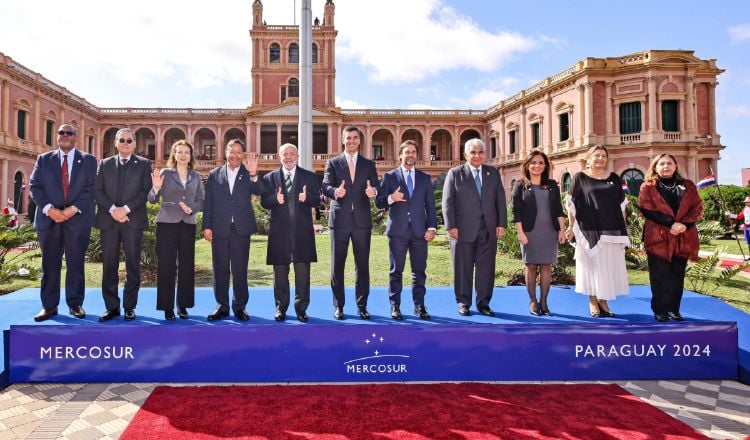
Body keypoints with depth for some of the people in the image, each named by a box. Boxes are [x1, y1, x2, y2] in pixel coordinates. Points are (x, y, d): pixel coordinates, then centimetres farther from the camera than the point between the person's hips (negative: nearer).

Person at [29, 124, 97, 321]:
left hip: (78, 219, -1)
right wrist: (49, 209, -11)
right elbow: (34, 186, 5)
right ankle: (49, 305, 11)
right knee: (49, 264, 4)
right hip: (49, 218, 2)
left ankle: (75, 304, 11)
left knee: (76, 263, 3)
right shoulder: (43, 159, 14)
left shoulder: (88, 160, 9)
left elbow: (91, 188, -1)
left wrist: (73, 209, -13)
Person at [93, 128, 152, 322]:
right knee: (109, 265, 4)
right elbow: (97, 190, 6)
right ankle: (112, 307, 12)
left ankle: (129, 307, 9)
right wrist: (112, 209, -10)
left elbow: (146, 191, -3)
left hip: (133, 220, -2)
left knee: (133, 265, 1)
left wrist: (126, 208, -12)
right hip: (108, 220, 2)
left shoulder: (144, 164, 7)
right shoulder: (105, 164, 14)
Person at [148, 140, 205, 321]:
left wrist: (191, 209, -10)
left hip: (188, 224, 2)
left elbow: (202, 200, 8)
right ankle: (167, 306, 6)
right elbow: (152, 200, -2)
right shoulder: (165, 173, 4)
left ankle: (183, 305, 15)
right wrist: (156, 188, -22)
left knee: (186, 265, 4)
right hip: (167, 223, -2)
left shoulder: (196, 176, 11)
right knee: (166, 265, -2)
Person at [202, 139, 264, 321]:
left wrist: (253, 174, -28)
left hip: (241, 229, -1)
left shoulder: (248, 174, 5)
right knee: (220, 269, 8)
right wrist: (207, 226, 0)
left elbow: (260, 191, -13)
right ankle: (222, 307, 18)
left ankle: (239, 307, 14)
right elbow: (208, 202, 6)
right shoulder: (214, 174, 8)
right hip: (219, 229, 1)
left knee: (240, 270, 5)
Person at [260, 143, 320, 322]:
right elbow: (264, 202, 4)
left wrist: (306, 198, -20)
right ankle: (281, 307, 22)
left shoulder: (309, 176, 7)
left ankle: (301, 308, 15)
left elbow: (317, 200, 2)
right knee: (280, 273, 8)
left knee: (303, 272, 3)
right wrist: (275, 199, -17)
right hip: (279, 232, 1)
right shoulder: (270, 178, 9)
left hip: (302, 231, 0)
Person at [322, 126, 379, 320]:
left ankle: (362, 306, 15)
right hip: (339, 220, -1)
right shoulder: (333, 163, 8)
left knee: (363, 265, 5)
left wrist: (373, 191, -24)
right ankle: (338, 306, 14)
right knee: (337, 265, 4)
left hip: (362, 220, 1)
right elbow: (325, 186, -5)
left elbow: (375, 187, 0)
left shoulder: (368, 164, 12)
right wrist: (335, 191, -28)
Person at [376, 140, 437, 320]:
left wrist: (432, 227, 0)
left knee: (419, 271, 4)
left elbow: (430, 205, 10)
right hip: (397, 231, -2)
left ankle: (419, 306, 13)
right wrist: (391, 198, -17)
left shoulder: (425, 177, 12)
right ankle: (395, 307, 11)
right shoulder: (390, 176, 6)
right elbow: (379, 202, 3)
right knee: (396, 271, 2)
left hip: (419, 231, 2)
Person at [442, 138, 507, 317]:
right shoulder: (455, 173, 3)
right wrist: (451, 226, -10)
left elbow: (500, 199, 9)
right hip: (463, 229, -2)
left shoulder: (493, 173, 12)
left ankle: (483, 303, 17)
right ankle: (463, 303, 16)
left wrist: (502, 223, 1)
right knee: (463, 267, 5)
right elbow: (447, 202, -2)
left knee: (486, 267, 5)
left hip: (488, 229, 3)